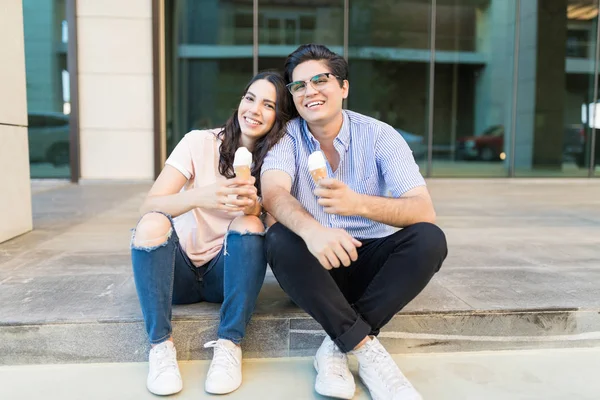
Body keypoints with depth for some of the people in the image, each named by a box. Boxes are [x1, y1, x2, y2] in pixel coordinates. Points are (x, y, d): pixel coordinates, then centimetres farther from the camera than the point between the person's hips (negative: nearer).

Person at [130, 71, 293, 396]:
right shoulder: (200, 142, -8)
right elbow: (149, 207, -18)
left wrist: (254, 206, -33)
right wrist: (199, 197, -38)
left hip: (227, 273, 1)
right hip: (179, 271, 0)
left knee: (249, 225, -27)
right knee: (152, 223, -29)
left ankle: (229, 345, -24)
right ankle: (161, 345, -19)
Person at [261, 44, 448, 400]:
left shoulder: (379, 135, -9)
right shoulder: (286, 138, -6)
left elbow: (424, 212, -20)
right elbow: (273, 194, -26)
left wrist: (359, 203, -41)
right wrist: (312, 230, -49)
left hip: (371, 260, 0)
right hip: (317, 263, 0)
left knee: (429, 240, -26)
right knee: (279, 240, -30)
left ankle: (338, 347, -23)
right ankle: (366, 350, -24)